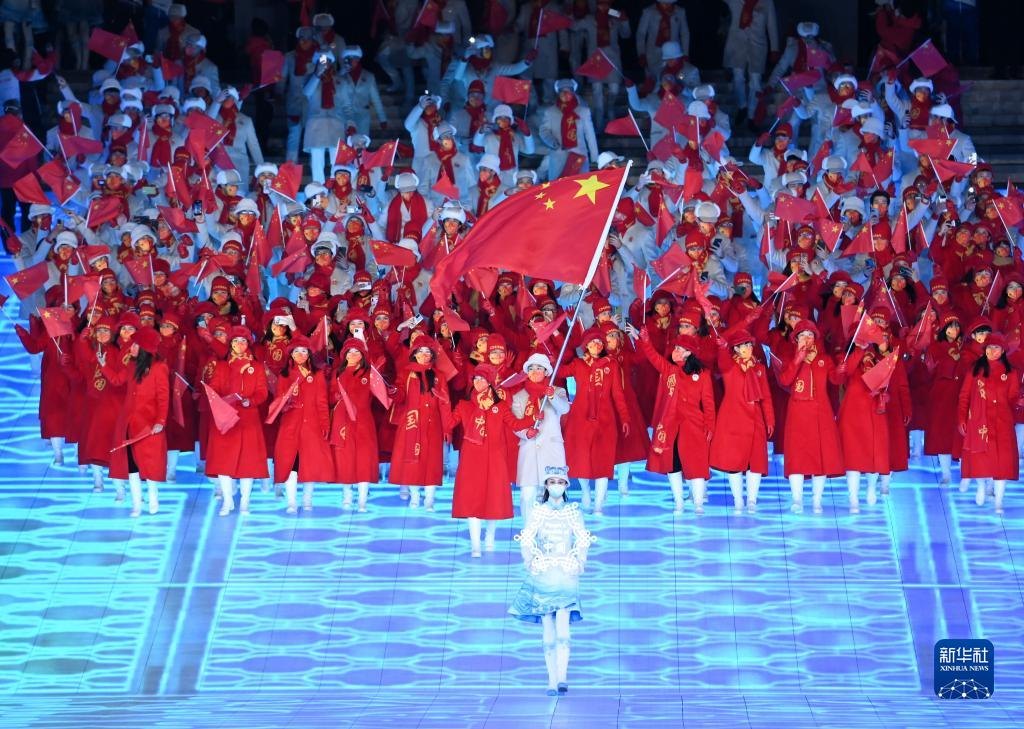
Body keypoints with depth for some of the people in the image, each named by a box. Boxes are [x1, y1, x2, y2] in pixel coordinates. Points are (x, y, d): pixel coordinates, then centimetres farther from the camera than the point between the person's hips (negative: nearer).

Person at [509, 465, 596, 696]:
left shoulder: (573, 512, 8)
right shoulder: (537, 513, 7)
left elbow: (583, 542, 7)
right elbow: (526, 541, 3)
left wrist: (579, 564, -4)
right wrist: (529, 564, -6)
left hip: (566, 575, -1)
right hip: (542, 576, 1)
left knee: (563, 629, -15)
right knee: (548, 632, -1)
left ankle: (562, 678, -22)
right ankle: (552, 682, -1)